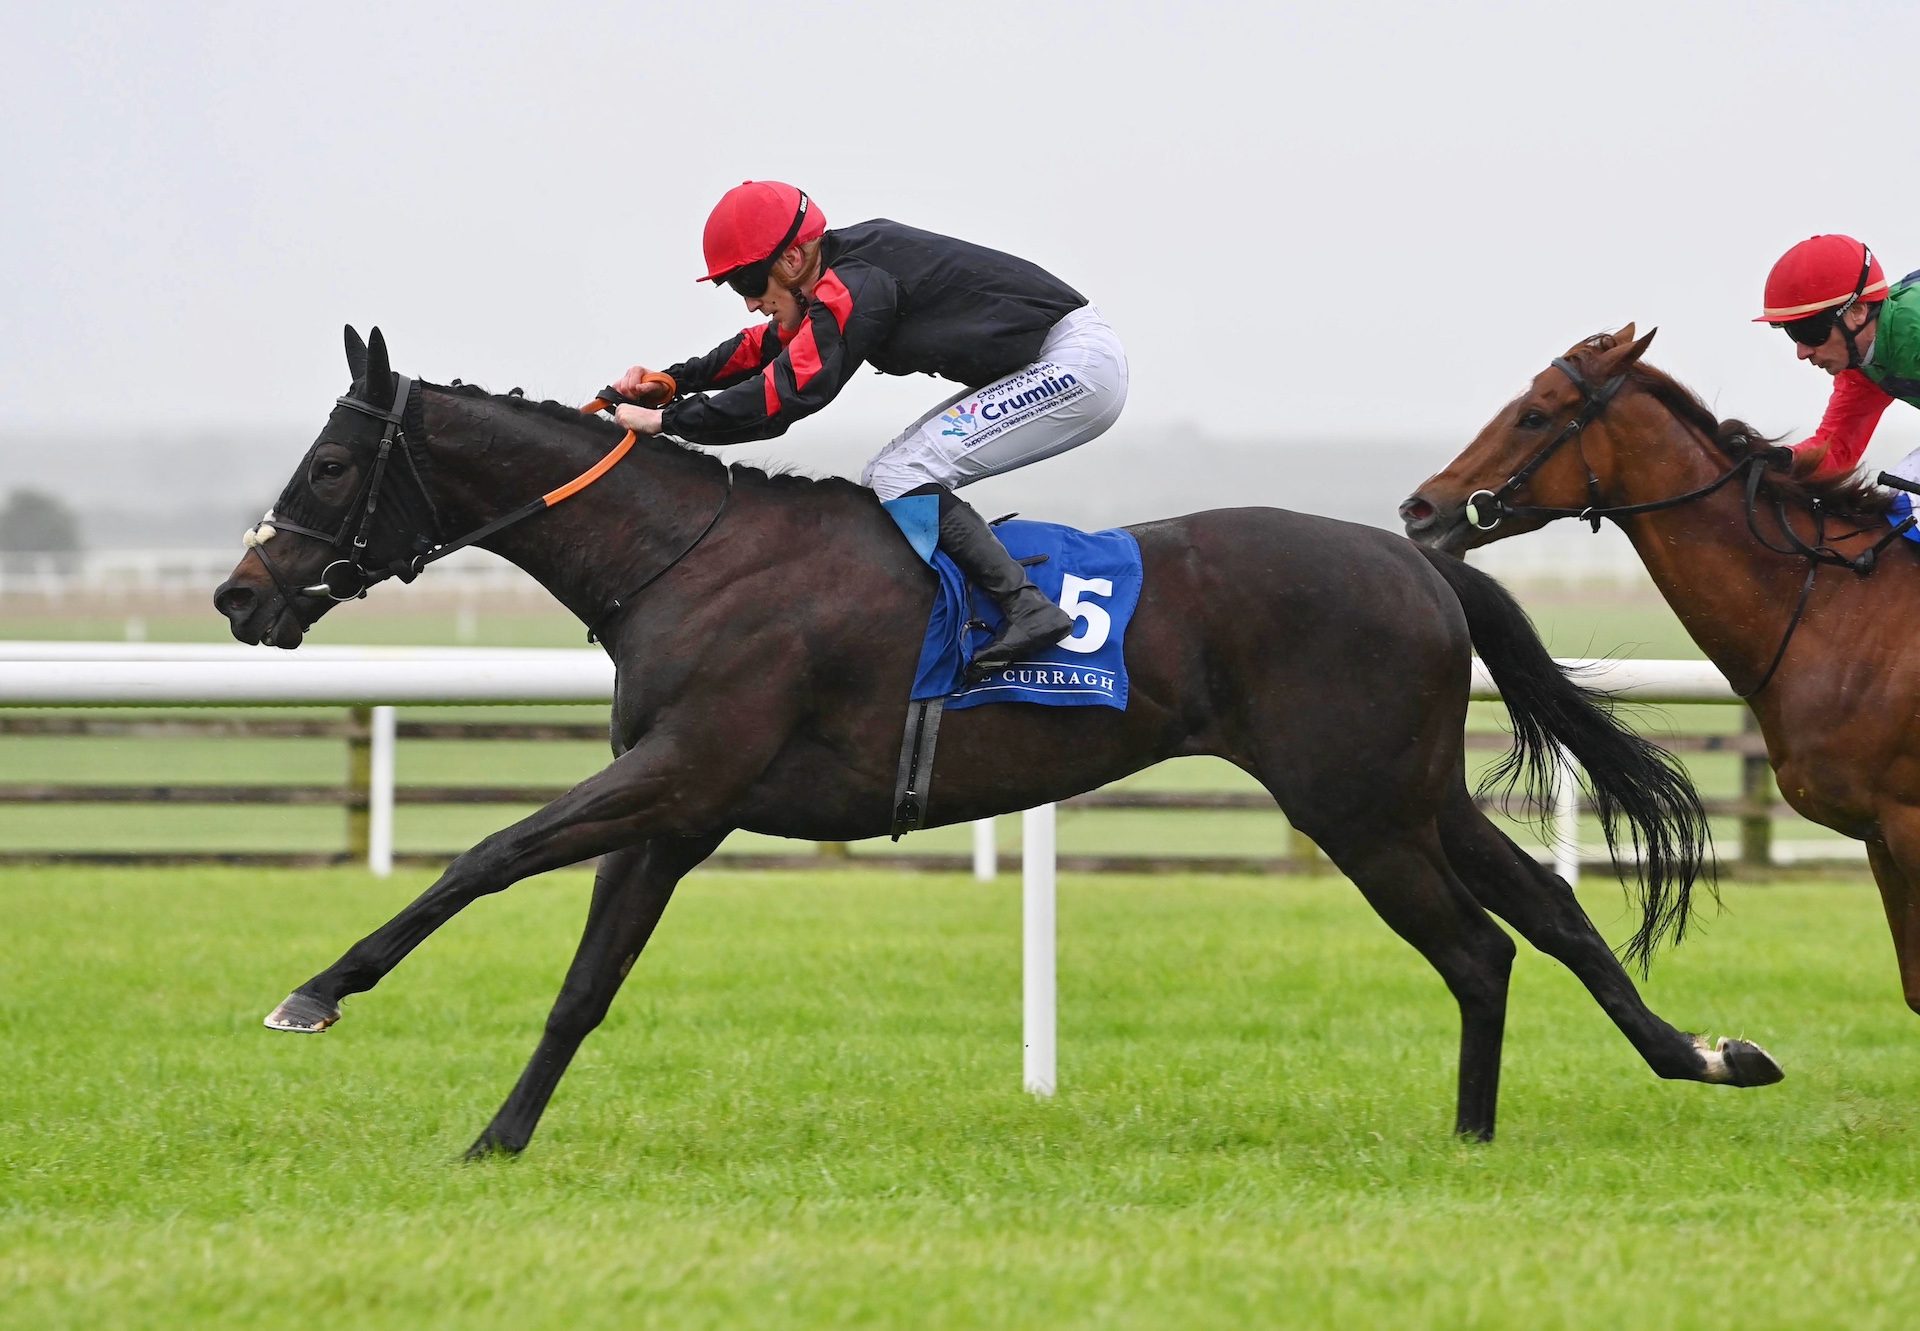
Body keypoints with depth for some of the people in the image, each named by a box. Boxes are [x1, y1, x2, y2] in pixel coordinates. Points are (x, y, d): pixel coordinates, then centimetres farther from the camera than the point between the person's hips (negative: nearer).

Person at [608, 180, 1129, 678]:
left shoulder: (855, 287, -22)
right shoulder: (851, 264, 7)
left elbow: (788, 391, -27)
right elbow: (769, 347, 18)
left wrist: (668, 420, -21)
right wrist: (670, 383, 7)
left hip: (1076, 367, -10)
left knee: (902, 476, -16)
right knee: (882, 481, 8)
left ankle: (1027, 608, -19)